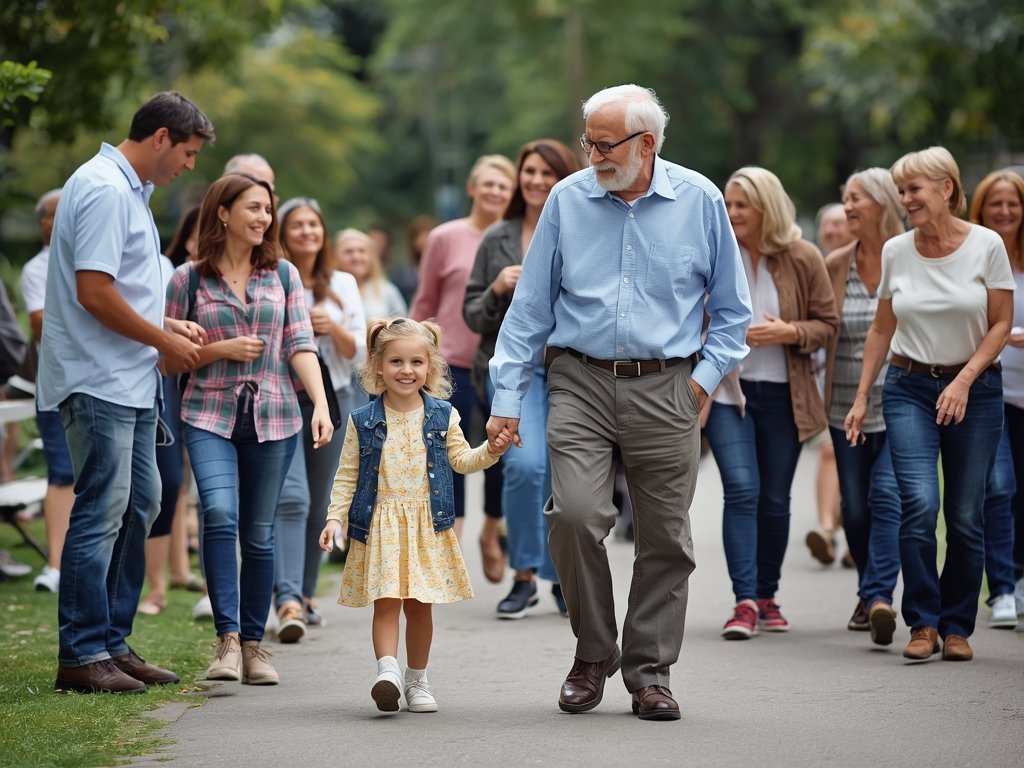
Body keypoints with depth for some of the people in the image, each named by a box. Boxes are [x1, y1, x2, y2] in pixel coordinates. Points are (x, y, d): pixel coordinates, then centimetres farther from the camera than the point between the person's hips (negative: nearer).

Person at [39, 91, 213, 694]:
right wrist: (164, 341, -12)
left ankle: (113, 641, 20)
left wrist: (169, 326, 13)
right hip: (100, 383, -11)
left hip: (133, 383, 11)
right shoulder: (105, 190, -15)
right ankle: (83, 655, -4)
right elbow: (94, 292, -22)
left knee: (139, 506, 13)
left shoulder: (129, 190, 18)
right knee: (101, 513, -8)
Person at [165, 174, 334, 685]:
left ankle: (253, 643, 16)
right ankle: (227, 637, -19)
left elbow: (301, 345, 3)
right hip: (210, 415, -2)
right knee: (220, 513, -23)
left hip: (272, 417, 2)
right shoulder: (188, 279, 3)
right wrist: (222, 349, -9)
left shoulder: (283, 275, 9)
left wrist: (321, 403, -11)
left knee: (259, 533, 6)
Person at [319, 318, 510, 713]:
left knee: (420, 604, 6)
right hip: (379, 526, -1)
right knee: (386, 600, -13)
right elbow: (347, 476, 4)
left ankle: (417, 680, 16)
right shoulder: (363, 421, 1)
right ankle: (388, 670, -21)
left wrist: (490, 451, -6)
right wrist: (335, 517, -4)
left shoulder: (442, 416, 5)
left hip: (427, 525, 1)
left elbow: (461, 460, 12)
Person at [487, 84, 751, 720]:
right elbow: (531, 306, 7)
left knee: (665, 537, 2)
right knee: (575, 515, -16)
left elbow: (732, 308, 12)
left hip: (664, 389, 0)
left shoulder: (699, 201, 2)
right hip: (580, 384, 0)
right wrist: (508, 397, 2)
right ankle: (594, 653, 4)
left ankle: (650, 672, 16)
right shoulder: (568, 199, 3)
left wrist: (706, 376, 1)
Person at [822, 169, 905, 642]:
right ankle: (870, 594, 24)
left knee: (886, 495, -17)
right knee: (855, 506, 8)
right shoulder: (834, 266, 7)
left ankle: (878, 595, -23)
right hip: (847, 404, 4)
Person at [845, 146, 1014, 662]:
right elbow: (882, 328, 12)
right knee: (920, 503, -15)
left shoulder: (986, 245, -5)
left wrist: (964, 380, -12)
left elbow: (1001, 324, -1)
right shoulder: (896, 252, 3)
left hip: (974, 389, -1)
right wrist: (861, 397, 9)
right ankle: (923, 624, -6)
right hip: (909, 388, 1)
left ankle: (957, 626, 14)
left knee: (966, 514, 1)